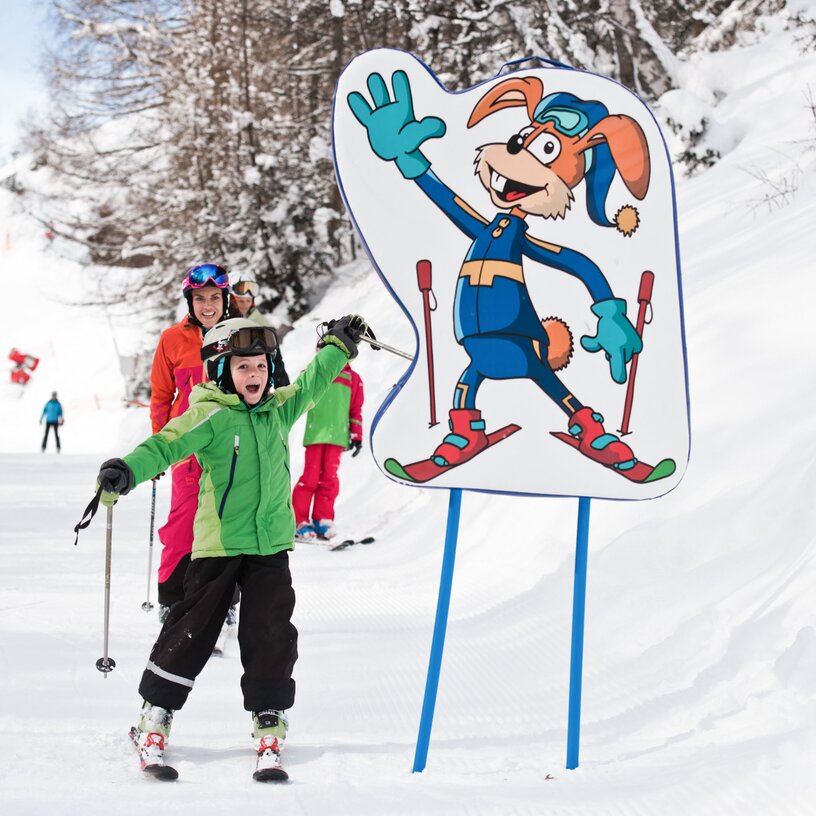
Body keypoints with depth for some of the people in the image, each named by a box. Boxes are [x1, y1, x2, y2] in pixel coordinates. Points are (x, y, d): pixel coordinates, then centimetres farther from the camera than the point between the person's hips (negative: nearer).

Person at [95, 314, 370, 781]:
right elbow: (167, 444, -23)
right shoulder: (212, 417, -10)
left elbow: (312, 383, 27)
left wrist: (339, 345, 37)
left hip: (271, 545, 4)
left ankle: (270, 731, 7)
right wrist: (127, 472, -40)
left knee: (272, 637, 0)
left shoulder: (278, 409, 8)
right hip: (219, 545, -4)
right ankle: (153, 723, 14)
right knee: (193, 631, 2)